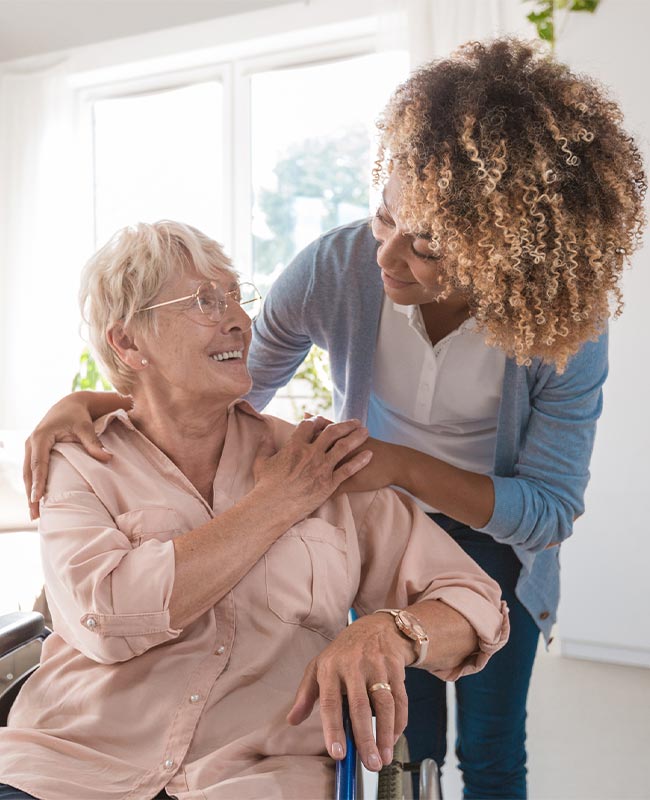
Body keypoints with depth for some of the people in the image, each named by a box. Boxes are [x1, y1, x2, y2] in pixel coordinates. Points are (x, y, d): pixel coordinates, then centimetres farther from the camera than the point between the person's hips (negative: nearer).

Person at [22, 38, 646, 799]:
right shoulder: (336, 268, -27)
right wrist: (94, 403, -25)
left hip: (496, 536, 0)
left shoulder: (566, 327, -30)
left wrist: (403, 465, -36)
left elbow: (551, 507, -22)